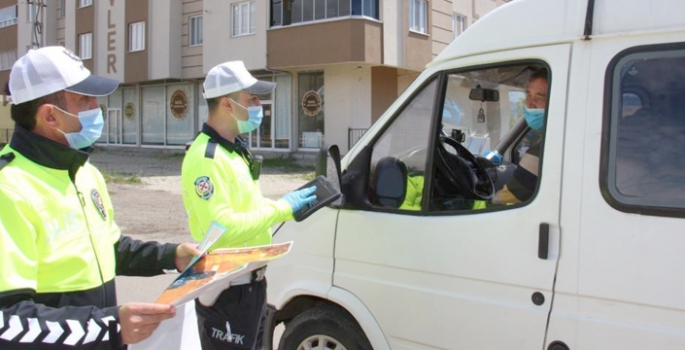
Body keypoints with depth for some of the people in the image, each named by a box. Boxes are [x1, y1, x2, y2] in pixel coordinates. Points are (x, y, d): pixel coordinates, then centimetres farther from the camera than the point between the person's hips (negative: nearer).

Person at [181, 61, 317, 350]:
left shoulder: (234, 149, 11)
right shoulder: (206, 158, -22)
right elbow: (221, 229, -31)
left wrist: (287, 205, 2)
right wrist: (281, 209, -24)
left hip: (251, 282, 10)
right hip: (227, 291, -10)